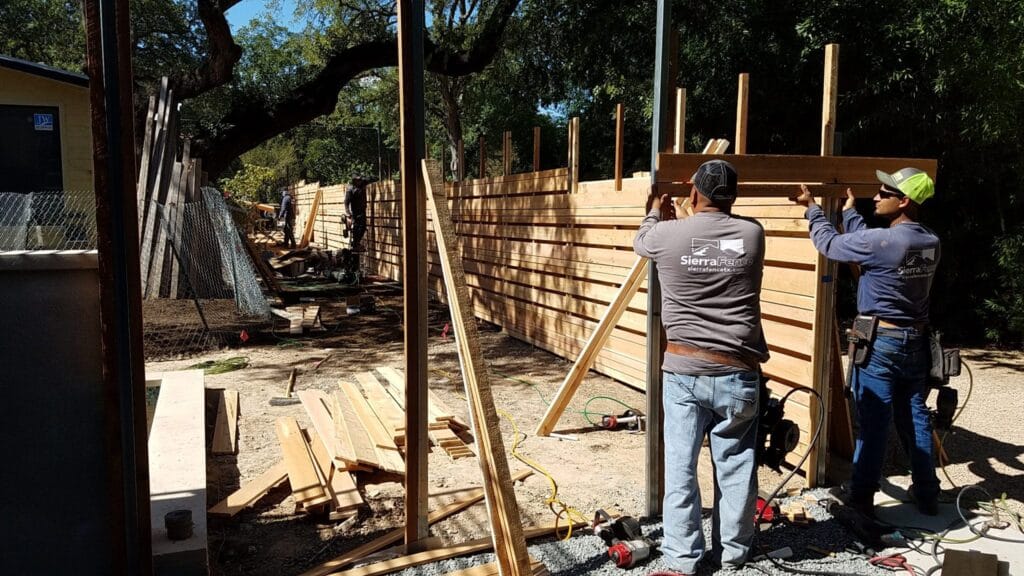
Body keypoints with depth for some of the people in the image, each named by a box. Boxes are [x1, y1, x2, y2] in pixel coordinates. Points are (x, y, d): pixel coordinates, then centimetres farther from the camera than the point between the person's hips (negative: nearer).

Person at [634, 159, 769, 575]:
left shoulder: (668, 235, -5)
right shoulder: (752, 234, 0)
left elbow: (640, 242, 19)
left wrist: (655, 213, 40)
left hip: (684, 369, -1)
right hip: (737, 372, 2)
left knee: (680, 466, 8)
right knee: (735, 466, 13)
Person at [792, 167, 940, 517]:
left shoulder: (882, 241, -21)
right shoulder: (931, 243, 2)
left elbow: (829, 243, -7)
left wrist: (812, 208, 8)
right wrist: (849, 211, 26)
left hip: (881, 343, -7)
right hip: (916, 341, 7)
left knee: (873, 424, 0)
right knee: (915, 418, 15)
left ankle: (861, 499, 9)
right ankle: (927, 495, 25)